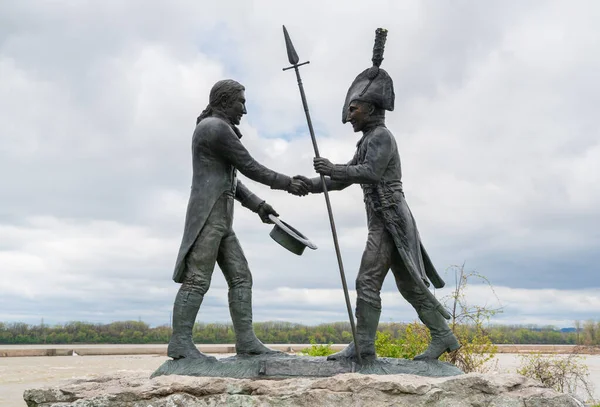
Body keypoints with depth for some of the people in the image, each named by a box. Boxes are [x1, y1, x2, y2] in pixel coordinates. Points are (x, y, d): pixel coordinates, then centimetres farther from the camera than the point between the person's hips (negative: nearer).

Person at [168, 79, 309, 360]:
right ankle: (180, 344, -10)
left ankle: (246, 340, 1)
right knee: (197, 280, -11)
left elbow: (228, 179, 25)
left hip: (219, 219, 10)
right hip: (208, 215, -10)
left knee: (240, 278, 3)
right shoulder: (216, 128, -9)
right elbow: (250, 168, -8)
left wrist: (257, 205, 20)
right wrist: (287, 184, 0)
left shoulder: (214, 132, 24)